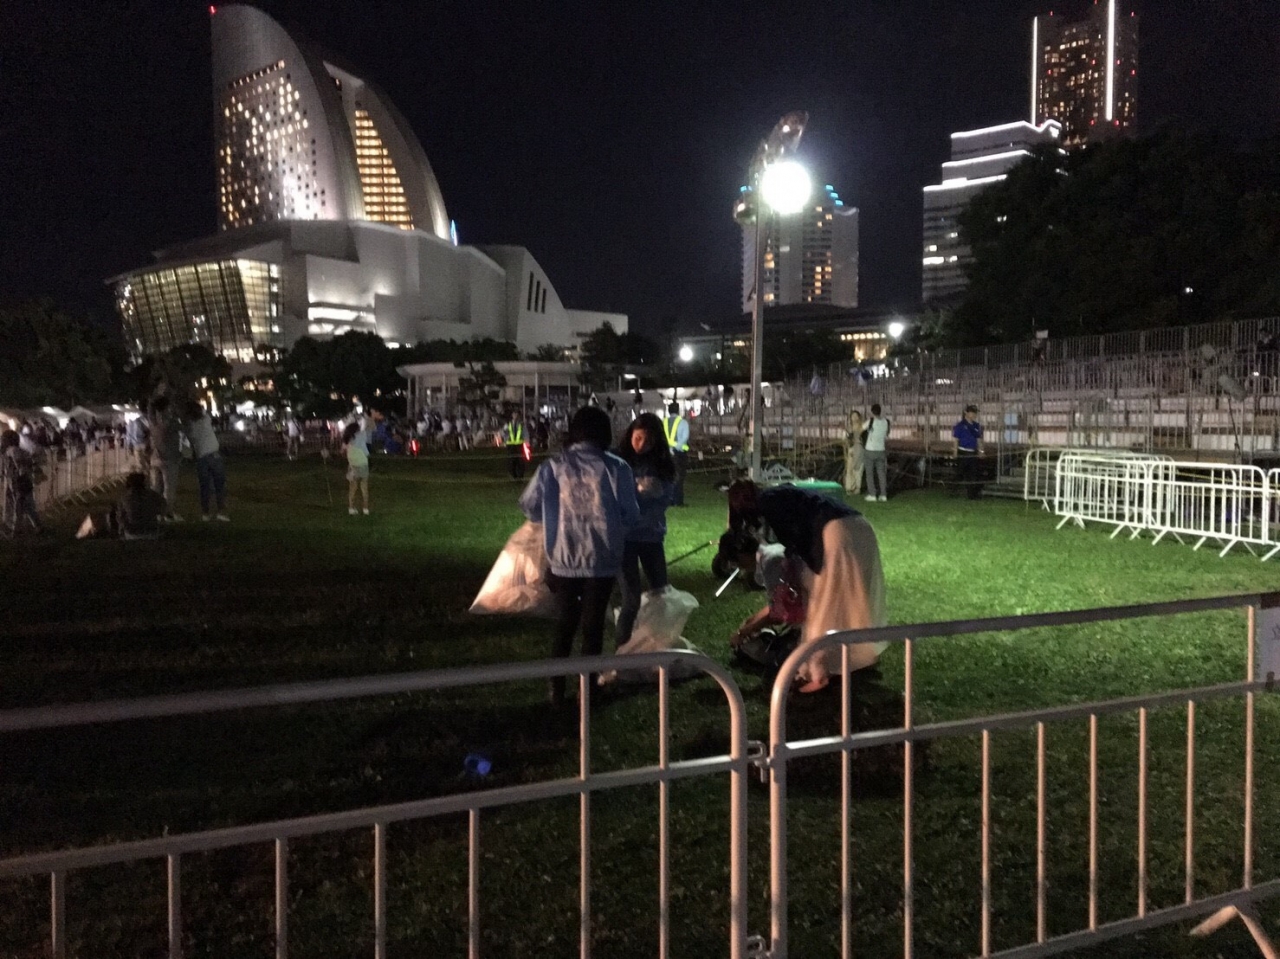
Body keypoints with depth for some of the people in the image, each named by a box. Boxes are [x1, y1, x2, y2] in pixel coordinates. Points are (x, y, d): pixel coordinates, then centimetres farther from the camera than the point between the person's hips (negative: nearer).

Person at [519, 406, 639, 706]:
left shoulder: (553, 466, -5)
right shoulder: (616, 468, -8)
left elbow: (529, 506, 0)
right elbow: (631, 516, -6)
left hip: (563, 559, 1)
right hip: (602, 560, -1)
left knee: (564, 624, 16)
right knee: (593, 625, 12)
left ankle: (557, 690, 19)